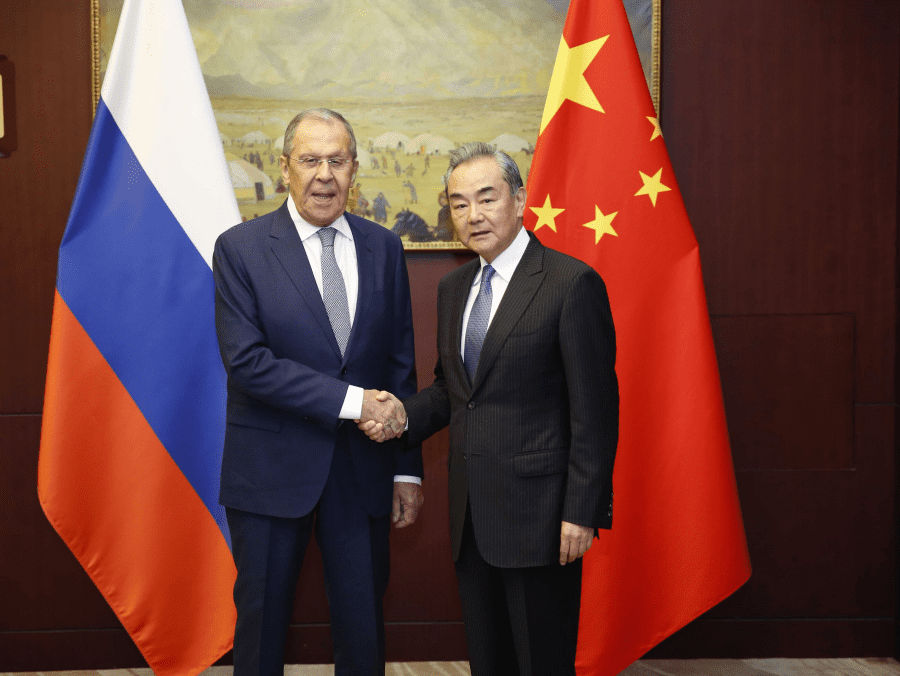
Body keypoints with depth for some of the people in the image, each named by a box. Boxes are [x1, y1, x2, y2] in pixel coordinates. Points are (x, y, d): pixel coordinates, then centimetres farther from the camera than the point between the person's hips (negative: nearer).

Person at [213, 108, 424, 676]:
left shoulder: (384, 248, 5)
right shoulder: (240, 249, -5)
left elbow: (401, 362, 7)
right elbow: (247, 361, -15)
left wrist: (407, 469, 4)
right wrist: (349, 400, -20)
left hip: (363, 470, 3)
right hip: (272, 472, -2)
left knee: (364, 630, 12)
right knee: (262, 624, 12)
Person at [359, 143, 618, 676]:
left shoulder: (572, 283, -11)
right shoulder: (454, 287, 12)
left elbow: (595, 409, -13)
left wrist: (582, 512, -16)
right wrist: (402, 417, -2)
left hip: (537, 513, -7)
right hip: (472, 516, 7)